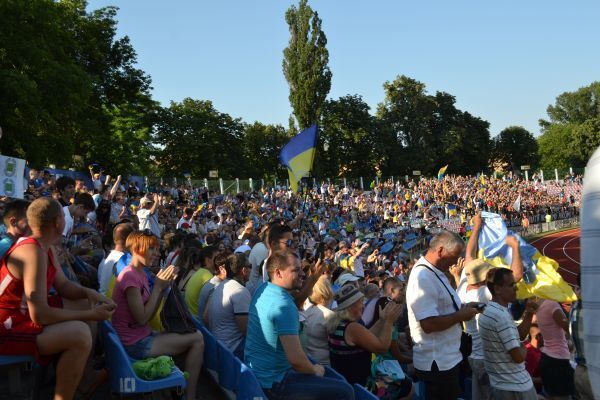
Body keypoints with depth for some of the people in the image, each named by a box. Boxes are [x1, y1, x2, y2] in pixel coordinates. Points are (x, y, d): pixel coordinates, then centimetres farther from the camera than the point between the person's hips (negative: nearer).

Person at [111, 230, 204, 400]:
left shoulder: (141, 274, 10)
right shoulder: (130, 276, -19)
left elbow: (149, 314, 7)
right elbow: (142, 319, -21)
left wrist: (164, 287, -3)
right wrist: (157, 287, -16)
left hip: (142, 336, 9)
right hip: (135, 344, -9)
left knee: (194, 336, 11)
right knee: (197, 339, -9)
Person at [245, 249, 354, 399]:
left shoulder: (263, 289, 2)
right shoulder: (283, 305, -26)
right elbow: (295, 359, -27)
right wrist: (315, 371, -10)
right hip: (272, 383, -10)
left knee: (313, 365, 31)